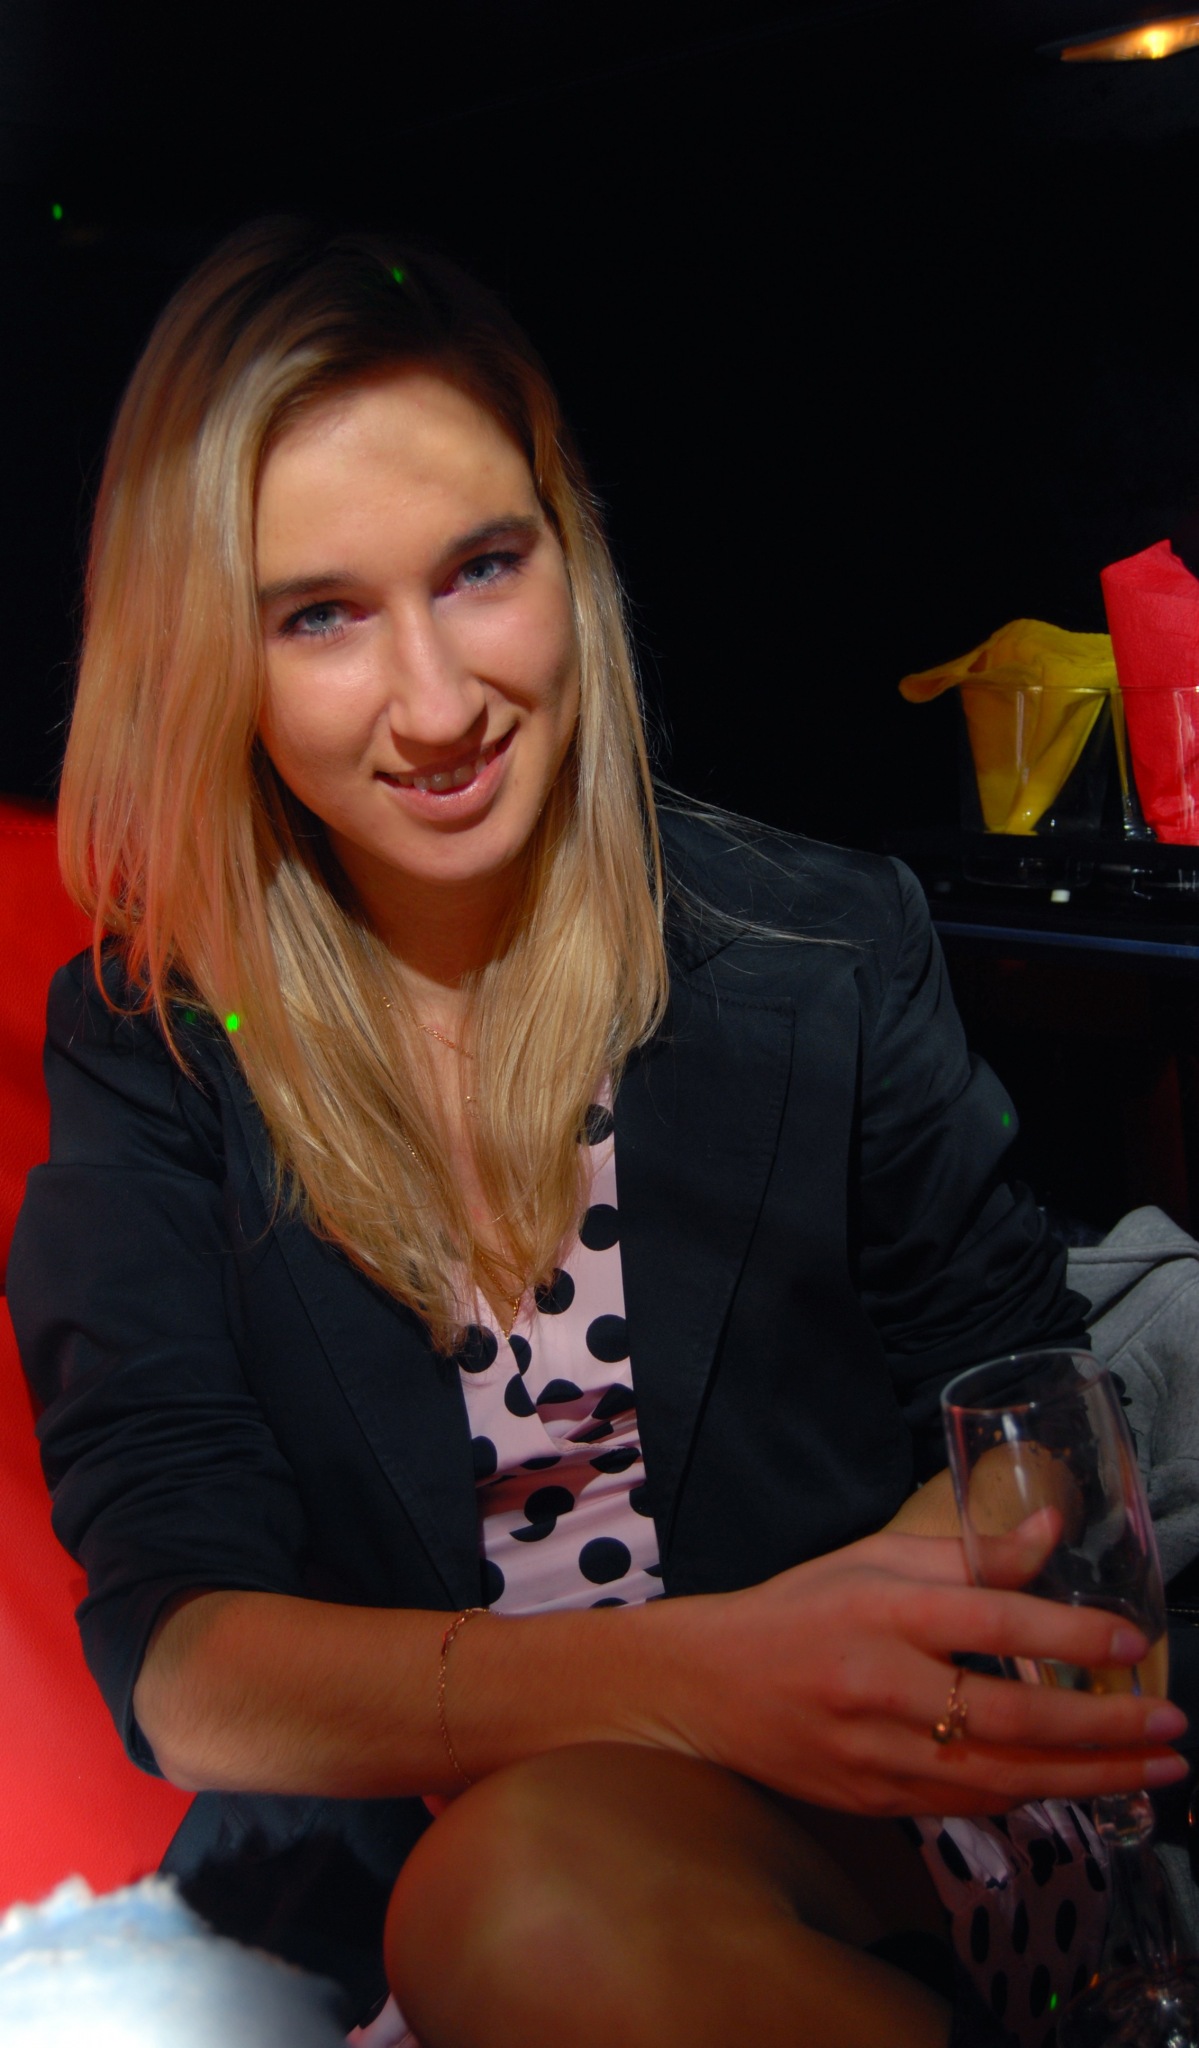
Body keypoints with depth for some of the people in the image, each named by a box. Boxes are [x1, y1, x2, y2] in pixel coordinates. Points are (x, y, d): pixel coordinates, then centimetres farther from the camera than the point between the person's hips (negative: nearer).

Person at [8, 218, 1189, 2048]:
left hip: (865, 1828, 2)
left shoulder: (827, 948, -3)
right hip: (379, 1861, -1)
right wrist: (674, 1675, -31)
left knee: (533, 1888, -31)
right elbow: (172, 1647, -13)